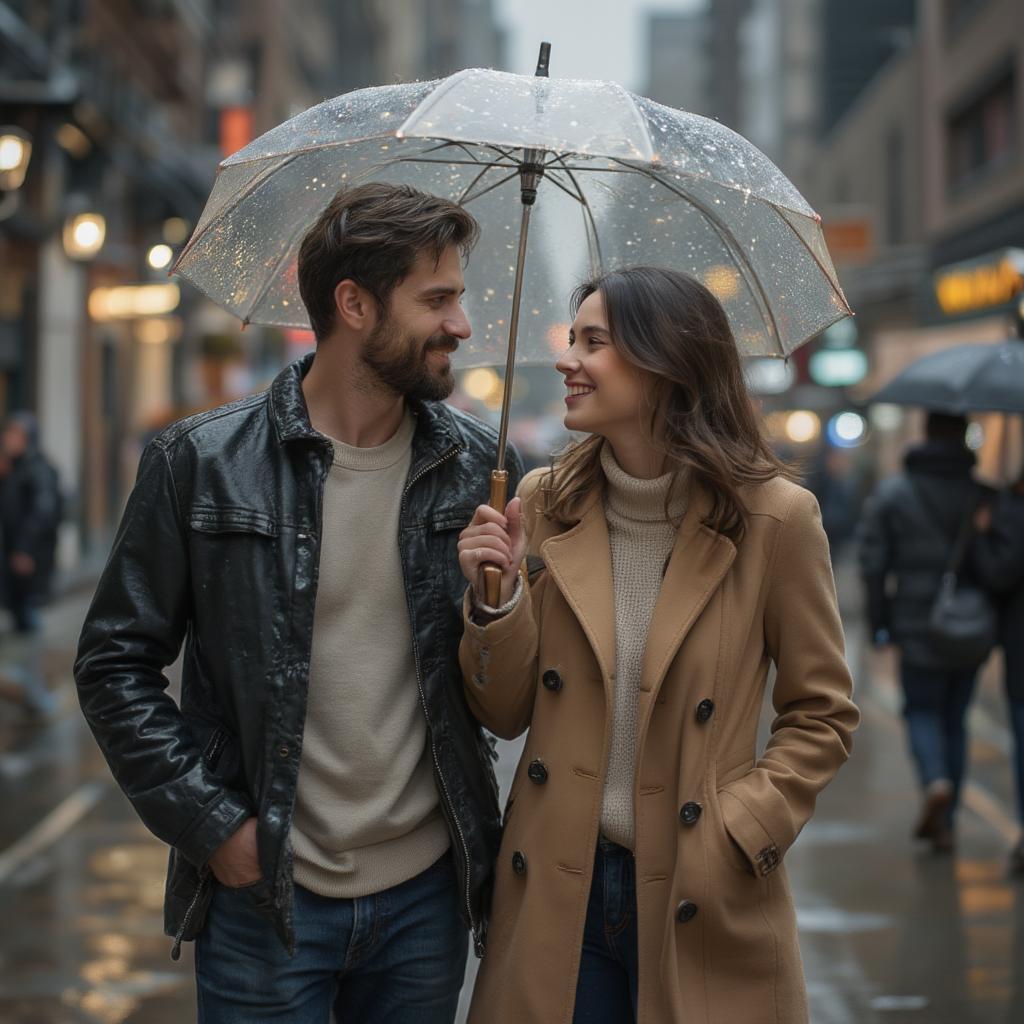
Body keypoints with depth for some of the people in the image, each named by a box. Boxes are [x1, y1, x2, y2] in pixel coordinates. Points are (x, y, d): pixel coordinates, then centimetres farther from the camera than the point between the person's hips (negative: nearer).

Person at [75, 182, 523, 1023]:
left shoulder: (480, 467, 2)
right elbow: (116, 666, -3)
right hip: (265, 899, -3)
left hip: (426, 892, 3)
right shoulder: (202, 463, -6)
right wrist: (211, 824, -8)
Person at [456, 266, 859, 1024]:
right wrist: (497, 599, -11)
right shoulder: (545, 504, 0)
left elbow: (822, 715, 0)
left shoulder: (773, 517, -9)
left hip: (700, 904, -2)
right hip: (554, 895, 3)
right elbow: (505, 714, 4)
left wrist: (742, 832, -11)